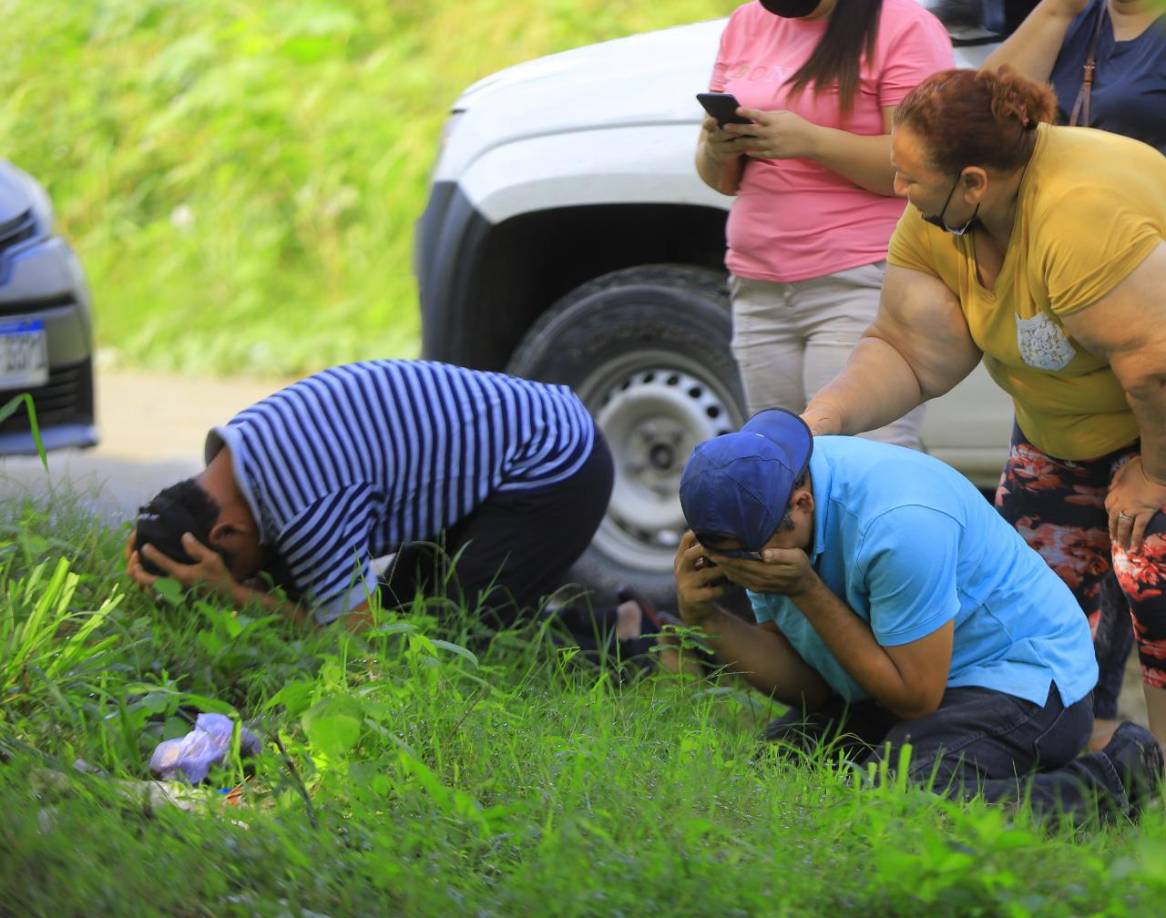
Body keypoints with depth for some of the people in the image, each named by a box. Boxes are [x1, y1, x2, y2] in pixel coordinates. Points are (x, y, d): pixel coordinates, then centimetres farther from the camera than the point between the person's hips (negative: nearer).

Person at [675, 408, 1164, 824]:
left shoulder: (897, 523, -31)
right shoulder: (759, 497, -7)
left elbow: (916, 697, -22)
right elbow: (808, 686, -3)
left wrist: (806, 591, -27)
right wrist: (706, 620, -19)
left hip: (1021, 679, -10)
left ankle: (1113, 782, -12)